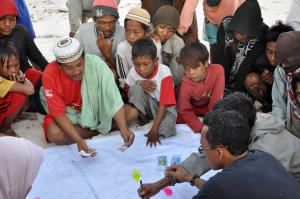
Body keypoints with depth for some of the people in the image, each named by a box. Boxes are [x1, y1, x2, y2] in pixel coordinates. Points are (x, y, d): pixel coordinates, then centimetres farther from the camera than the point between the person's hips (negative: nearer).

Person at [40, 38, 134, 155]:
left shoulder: (96, 64, -29)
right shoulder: (50, 74, -27)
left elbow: (113, 97, -31)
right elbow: (58, 113, -22)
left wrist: (123, 129, -44)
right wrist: (78, 140, -36)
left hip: (95, 108, 1)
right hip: (69, 113, 0)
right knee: (54, 134, -30)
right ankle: (100, 129, -11)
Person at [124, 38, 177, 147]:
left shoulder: (164, 73, -24)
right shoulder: (133, 72, -13)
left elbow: (164, 104, -24)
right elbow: (129, 94, 1)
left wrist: (154, 129, -30)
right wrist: (140, 84, -21)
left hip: (164, 108, -1)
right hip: (144, 106, 2)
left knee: (165, 129, -33)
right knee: (137, 89, -28)